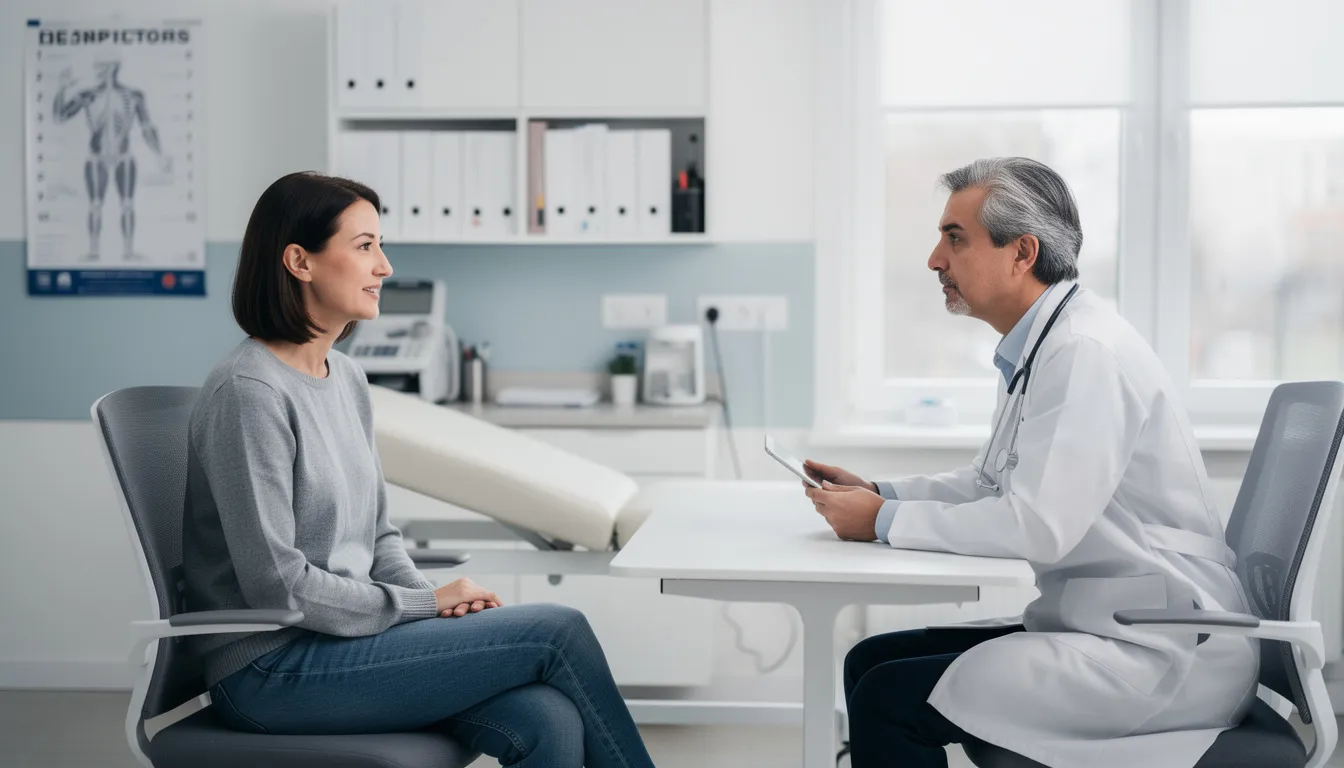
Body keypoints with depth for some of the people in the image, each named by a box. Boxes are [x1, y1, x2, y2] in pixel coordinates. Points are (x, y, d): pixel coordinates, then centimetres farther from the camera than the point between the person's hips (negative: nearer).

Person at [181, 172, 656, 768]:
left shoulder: (347, 379, 12)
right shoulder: (248, 392, -15)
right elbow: (278, 584, -18)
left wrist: (443, 603, -1)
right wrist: (427, 603, -10)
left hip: (347, 638, 8)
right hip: (272, 671, -7)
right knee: (558, 631, -15)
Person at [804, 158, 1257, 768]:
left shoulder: (1087, 351, -19)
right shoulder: (1034, 348, 12)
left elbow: (1037, 525, -25)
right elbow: (988, 482, 22)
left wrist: (885, 521, -14)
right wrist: (876, 494, 6)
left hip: (1164, 655, -10)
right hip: (1097, 626, 10)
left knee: (889, 698, -19)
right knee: (870, 661, 7)